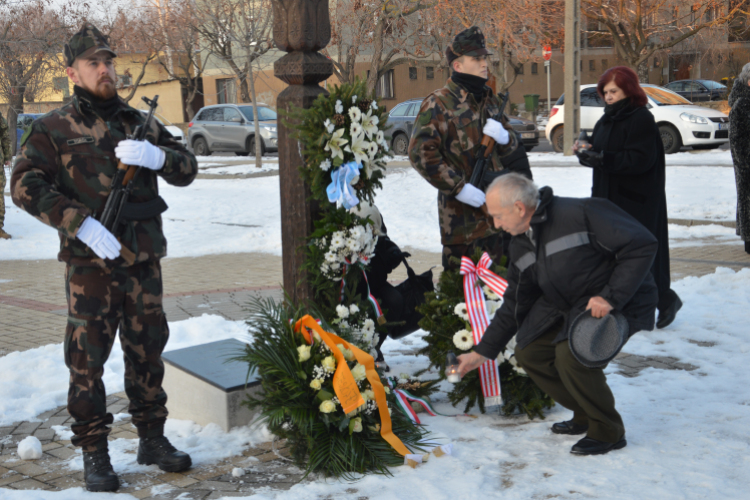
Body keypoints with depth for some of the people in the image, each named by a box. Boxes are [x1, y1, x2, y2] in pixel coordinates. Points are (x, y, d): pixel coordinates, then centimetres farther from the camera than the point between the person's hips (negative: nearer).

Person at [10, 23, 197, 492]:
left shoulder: (139, 123, 13)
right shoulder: (54, 128, 1)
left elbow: (187, 168, 8)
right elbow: (26, 185, -9)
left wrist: (157, 155, -15)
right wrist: (82, 224, -20)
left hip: (144, 258, 4)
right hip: (90, 261, -4)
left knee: (147, 349, 12)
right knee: (87, 355, 0)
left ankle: (153, 438, 26)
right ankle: (94, 453, 12)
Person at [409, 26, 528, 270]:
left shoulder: (489, 100, 14)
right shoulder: (438, 104, -8)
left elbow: (511, 147, 18)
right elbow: (421, 153, -14)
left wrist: (504, 138, -7)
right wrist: (458, 187, -18)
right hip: (460, 211, -6)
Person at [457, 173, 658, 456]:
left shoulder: (581, 214, -24)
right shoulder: (521, 244, 3)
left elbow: (641, 245, -25)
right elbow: (515, 304, 12)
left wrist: (611, 297, -29)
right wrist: (483, 352, 13)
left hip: (620, 303, -9)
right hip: (567, 307, 9)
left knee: (572, 354, -27)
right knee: (528, 353, 2)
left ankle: (608, 431, -6)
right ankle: (585, 415, 18)